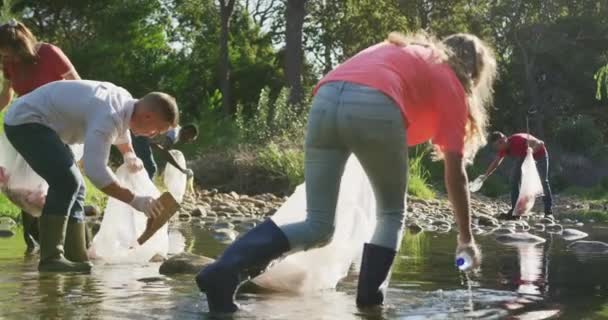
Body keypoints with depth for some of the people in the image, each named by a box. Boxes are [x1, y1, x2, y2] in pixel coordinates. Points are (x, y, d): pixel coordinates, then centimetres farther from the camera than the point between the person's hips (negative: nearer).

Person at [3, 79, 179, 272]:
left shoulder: (125, 100, 1)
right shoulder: (108, 117, -31)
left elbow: (120, 130, 27)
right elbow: (95, 170, -40)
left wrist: (129, 156, 12)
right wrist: (134, 200, -37)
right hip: (24, 121, -11)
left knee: (73, 185, 9)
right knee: (66, 182, -24)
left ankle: (76, 257, 10)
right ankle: (50, 257, -23)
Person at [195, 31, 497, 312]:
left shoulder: (401, 50, 42)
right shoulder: (451, 85, 25)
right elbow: (455, 171, 21)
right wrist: (466, 238, 27)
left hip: (326, 100, 5)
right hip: (375, 107, -5)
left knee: (317, 226, 6)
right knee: (391, 213, 20)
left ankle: (226, 268, -11)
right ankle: (370, 294, 8)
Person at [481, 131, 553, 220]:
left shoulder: (518, 139, -38)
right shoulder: (503, 148, -16)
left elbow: (540, 144, -36)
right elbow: (495, 163, -2)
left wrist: (531, 152, -52)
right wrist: (485, 175, -10)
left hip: (539, 154, -7)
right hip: (523, 156, 7)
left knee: (543, 181, -13)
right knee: (514, 180, -5)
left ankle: (548, 212, -10)